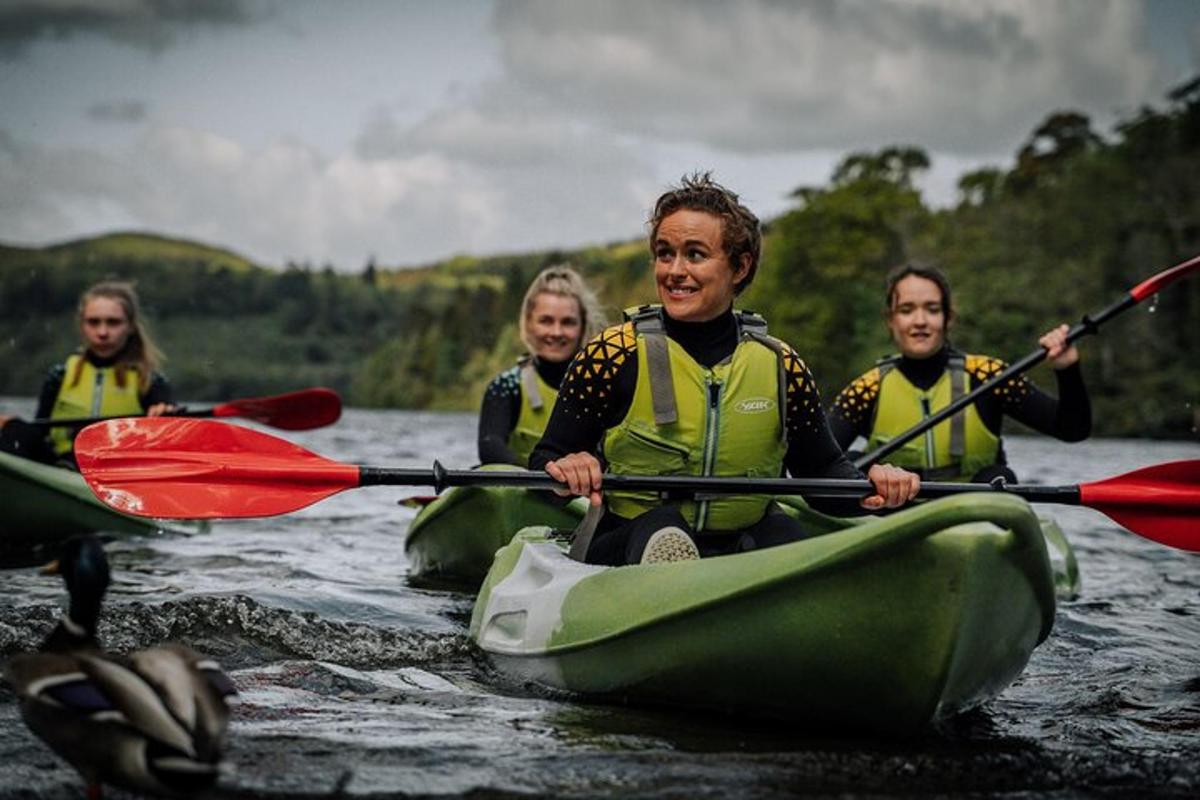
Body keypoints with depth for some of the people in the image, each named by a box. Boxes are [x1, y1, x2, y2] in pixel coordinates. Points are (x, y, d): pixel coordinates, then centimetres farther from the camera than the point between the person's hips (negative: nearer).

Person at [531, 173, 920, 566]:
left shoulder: (780, 367, 4)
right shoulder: (613, 355, -5)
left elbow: (824, 469, 16)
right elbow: (545, 459, 0)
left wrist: (870, 486, -6)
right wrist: (565, 471, -24)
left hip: (743, 549, 3)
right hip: (628, 552, -3)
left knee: (783, 534, -29)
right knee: (658, 528, -36)